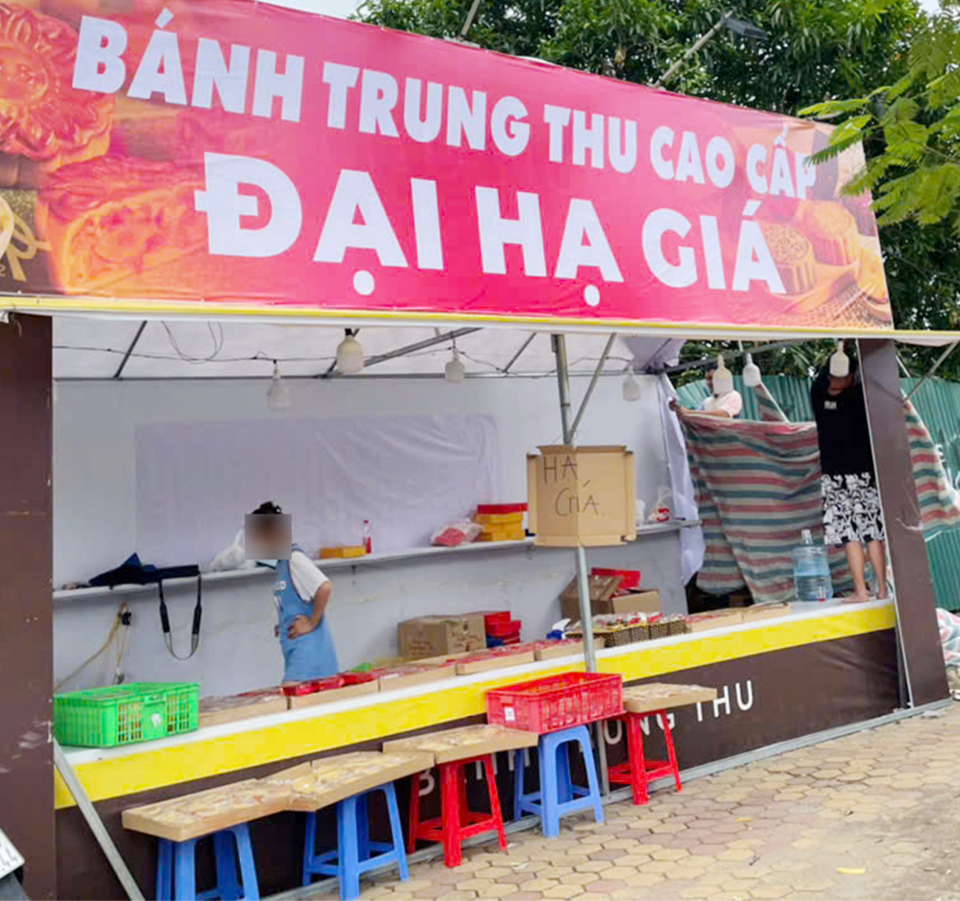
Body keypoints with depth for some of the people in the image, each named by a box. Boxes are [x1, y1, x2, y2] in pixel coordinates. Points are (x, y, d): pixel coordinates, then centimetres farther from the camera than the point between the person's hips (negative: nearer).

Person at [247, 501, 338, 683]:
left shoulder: (294, 559, -13)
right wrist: (283, 625, 12)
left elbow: (325, 587, -24)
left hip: (307, 646, -9)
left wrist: (312, 623, -17)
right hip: (295, 648, 9)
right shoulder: (282, 563, 15)